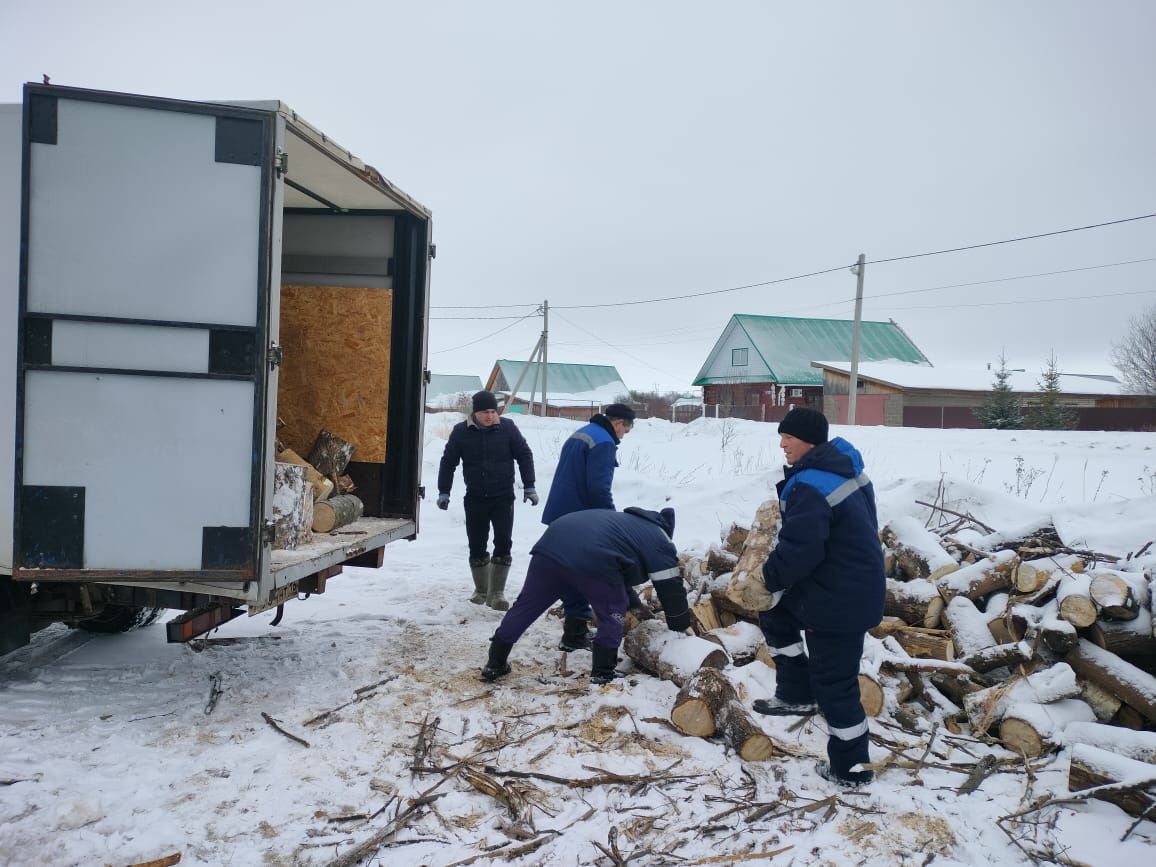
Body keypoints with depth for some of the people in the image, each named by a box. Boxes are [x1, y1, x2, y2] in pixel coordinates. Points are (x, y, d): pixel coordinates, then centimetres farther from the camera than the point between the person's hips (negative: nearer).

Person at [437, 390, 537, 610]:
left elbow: (524, 455, 1)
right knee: (477, 546, 7)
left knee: (503, 544, -5)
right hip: (475, 499, 1)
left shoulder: (507, 428, -5)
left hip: (503, 498, -1)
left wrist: (529, 487, -2)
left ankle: (497, 592, 6)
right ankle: (481, 590, 24)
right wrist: (443, 492, 2)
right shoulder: (461, 431, -4)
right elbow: (448, 461, 4)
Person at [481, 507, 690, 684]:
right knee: (613, 613, 16)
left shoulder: (629, 522, 42)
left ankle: (495, 663, 25)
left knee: (526, 605, 17)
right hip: (591, 559, -7)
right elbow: (671, 589, 18)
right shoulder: (658, 541, 20)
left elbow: (620, 576, 50)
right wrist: (682, 626, 30)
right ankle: (602, 673, 16)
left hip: (551, 542, 7)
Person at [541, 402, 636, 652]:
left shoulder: (579, 434, 16)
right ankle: (575, 634, 0)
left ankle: (572, 620, 29)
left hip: (560, 514, 9)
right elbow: (599, 489, -23)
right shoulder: (604, 443, -15)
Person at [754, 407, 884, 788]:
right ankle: (796, 695, 32)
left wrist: (769, 577, -8)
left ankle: (849, 768, 18)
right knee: (776, 616, 25)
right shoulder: (844, 466, 5)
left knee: (834, 684, 3)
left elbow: (798, 552, -28)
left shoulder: (810, 488, -26)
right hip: (858, 585, 10)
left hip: (838, 600, -10)